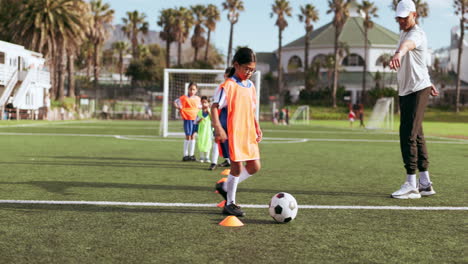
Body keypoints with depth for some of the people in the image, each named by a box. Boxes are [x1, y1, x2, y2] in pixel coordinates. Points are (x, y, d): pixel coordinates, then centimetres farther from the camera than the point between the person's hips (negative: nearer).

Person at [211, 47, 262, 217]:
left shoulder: (251, 86, 13)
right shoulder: (228, 85, -11)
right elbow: (215, 107, -14)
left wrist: (257, 127, 12)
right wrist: (218, 129, -24)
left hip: (248, 133, 8)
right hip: (231, 133, -8)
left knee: (254, 167, 8)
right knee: (237, 167, -6)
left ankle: (225, 186, 25)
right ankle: (230, 204, 8)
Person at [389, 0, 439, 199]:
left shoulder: (417, 34, -16)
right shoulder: (403, 33, 14)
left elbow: (408, 44, -43)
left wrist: (398, 53, -65)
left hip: (418, 90, -9)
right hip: (405, 91, 9)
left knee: (408, 134, -14)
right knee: (416, 136, 11)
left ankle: (411, 185, -13)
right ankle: (425, 183, 17)